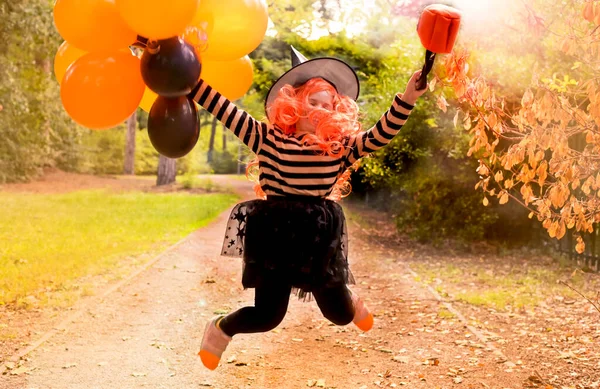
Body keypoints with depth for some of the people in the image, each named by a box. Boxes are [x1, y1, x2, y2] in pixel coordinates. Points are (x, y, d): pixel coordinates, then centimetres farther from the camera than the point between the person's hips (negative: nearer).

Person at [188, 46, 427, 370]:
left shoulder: (340, 147, 2)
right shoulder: (269, 138, -3)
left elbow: (380, 136, -9)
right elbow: (223, 109, -7)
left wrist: (406, 99, -22)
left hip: (320, 238, 2)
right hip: (275, 234, -2)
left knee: (339, 313, 9)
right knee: (268, 315, -5)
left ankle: (350, 300, 50)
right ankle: (220, 328, 27)